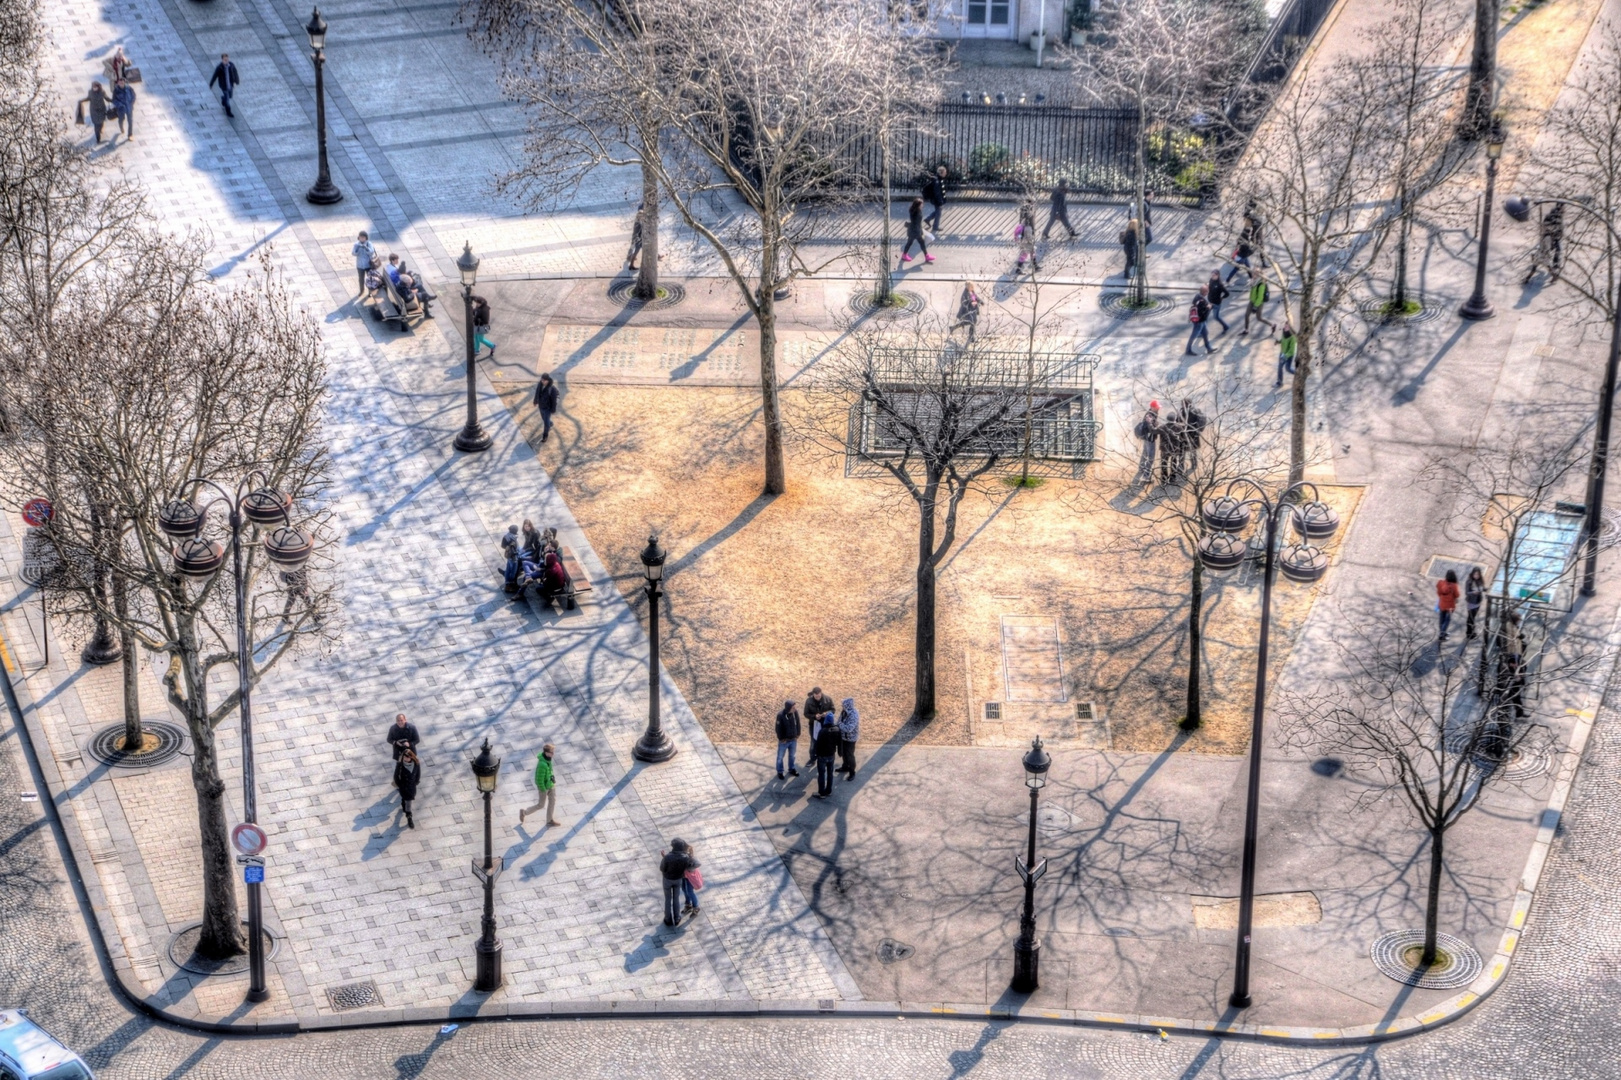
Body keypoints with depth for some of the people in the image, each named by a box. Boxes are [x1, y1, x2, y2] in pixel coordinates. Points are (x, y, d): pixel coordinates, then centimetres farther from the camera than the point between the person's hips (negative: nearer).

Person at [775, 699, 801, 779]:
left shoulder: (795, 712, -13)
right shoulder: (780, 715, -28)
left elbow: (798, 724, 1)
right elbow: (778, 728, -18)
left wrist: (797, 736, 3)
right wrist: (781, 739, -13)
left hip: (793, 739, 4)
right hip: (784, 741, -4)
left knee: (792, 755, 23)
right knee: (780, 756, 14)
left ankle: (791, 769, 44)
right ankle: (779, 772, 32)